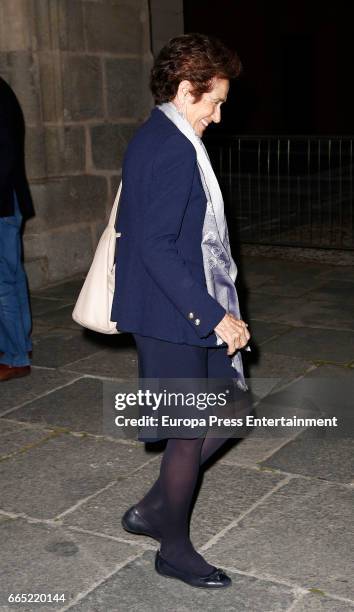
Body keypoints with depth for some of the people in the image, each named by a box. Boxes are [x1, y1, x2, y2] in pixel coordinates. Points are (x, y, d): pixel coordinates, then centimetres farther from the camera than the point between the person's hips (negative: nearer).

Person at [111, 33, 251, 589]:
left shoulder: (154, 139, 12)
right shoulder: (173, 148, -20)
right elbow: (156, 247, -26)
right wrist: (214, 314, -23)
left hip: (191, 310, 10)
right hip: (173, 316, -10)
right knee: (190, 434, 4)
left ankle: (153, 509, 28)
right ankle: (175, 550, 25)